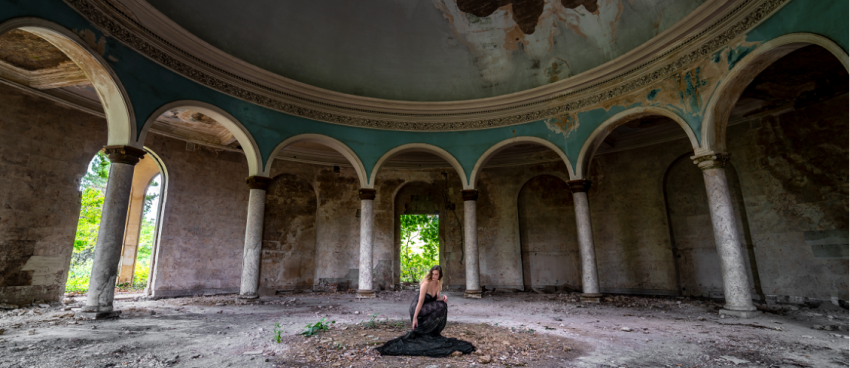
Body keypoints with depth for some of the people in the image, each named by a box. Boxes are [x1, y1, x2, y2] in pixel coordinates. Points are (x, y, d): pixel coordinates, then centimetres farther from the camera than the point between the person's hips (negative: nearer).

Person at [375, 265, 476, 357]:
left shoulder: (439, 284, -2)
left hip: (427, 308, 8)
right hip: (417, 309, -8)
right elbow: (420, 301, -27)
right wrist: (415, 318, -27)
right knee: (440, 307, -22)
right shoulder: (426, 284, -25)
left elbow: (436, 299, 5)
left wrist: (443, 298, -17)